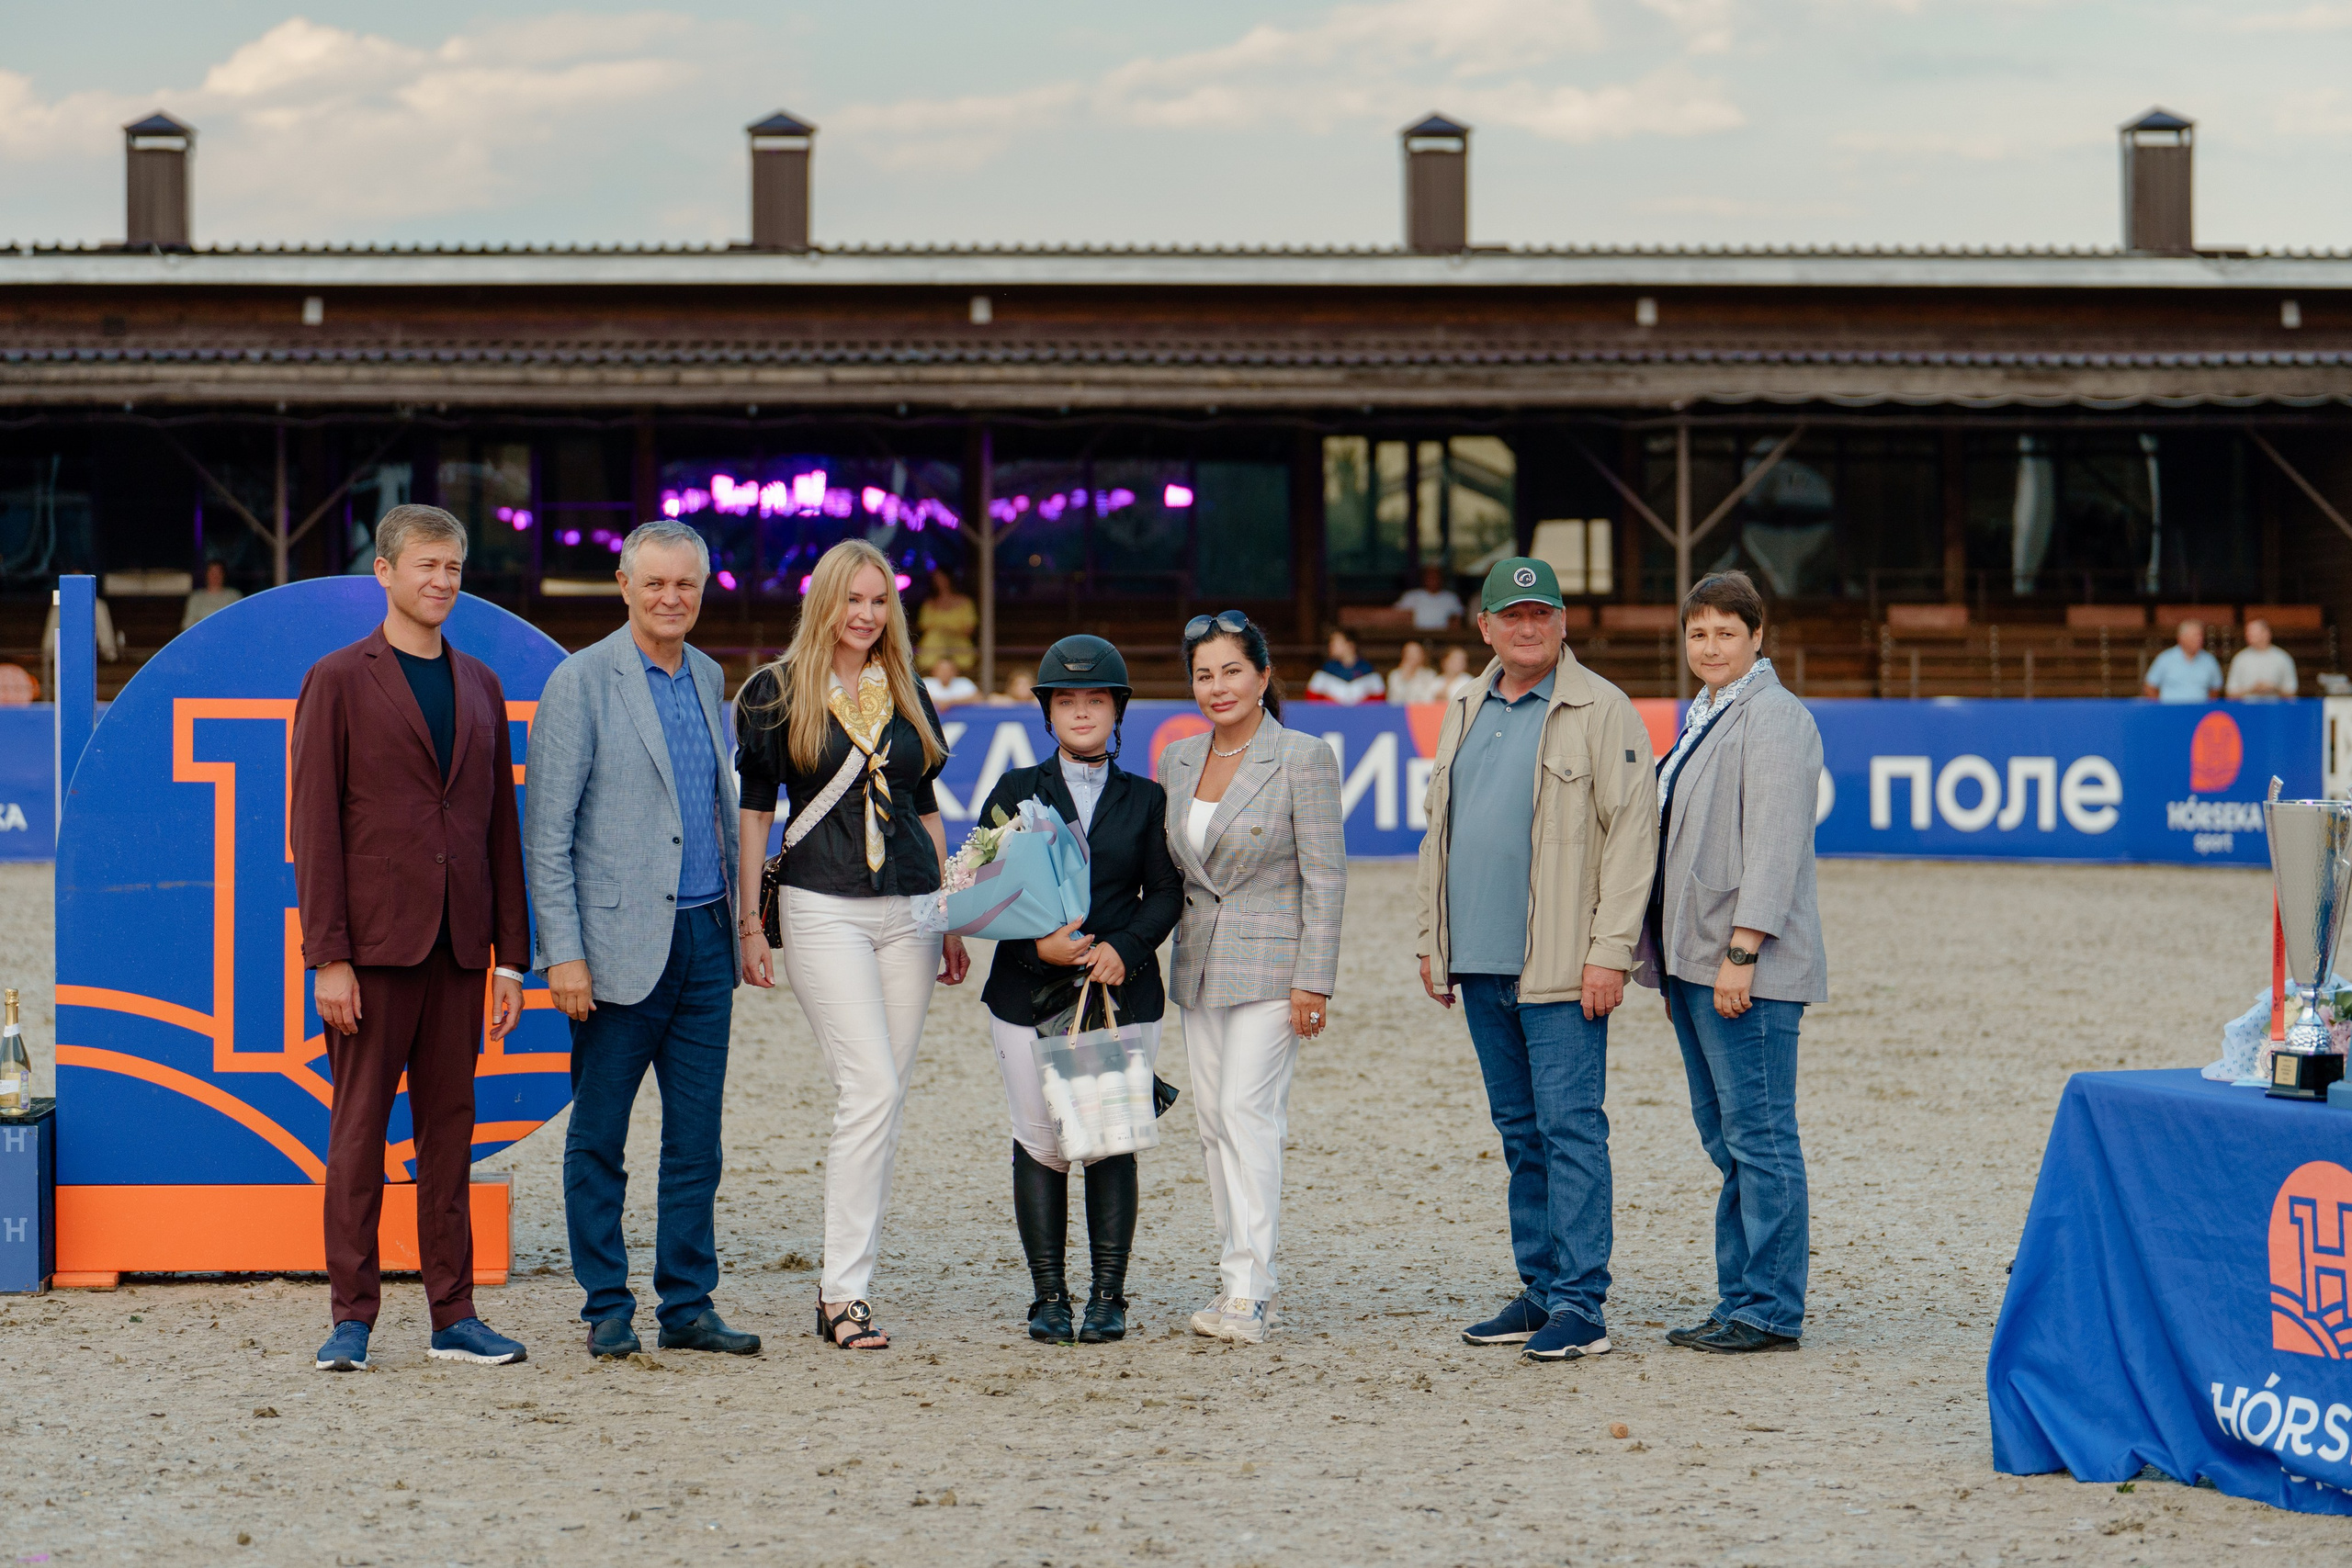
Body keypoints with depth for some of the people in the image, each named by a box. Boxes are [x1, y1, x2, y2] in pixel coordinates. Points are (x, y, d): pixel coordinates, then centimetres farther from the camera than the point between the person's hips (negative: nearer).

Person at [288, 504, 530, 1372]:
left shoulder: (480, 685, 14)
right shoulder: (339, 681, -1)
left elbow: (501, 826, 14)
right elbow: (314, 826, -5)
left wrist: (511, 952, 8)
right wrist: (328, 957, -12)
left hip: (458, 943, 5)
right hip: (373, 941, -4)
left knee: (450, 1128, 7)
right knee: (359, 1126, -1)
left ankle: (453, 1315, 11)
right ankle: (352, 1316, 3)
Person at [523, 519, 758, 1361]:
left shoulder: (708, 678, 12)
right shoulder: (581, 682, -6)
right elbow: (547, 832, -8)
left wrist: (741, 919, 15)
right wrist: (565, 952, -14)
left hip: (705, 940, 6)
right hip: (622, 944, -5)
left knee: (696, 1141, 7)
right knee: (599, 1142, 2)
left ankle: (687, 1306, 14)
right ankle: (607, 1309, 10)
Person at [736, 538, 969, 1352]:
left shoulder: (907, 695, 14)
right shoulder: (778, 692, 1)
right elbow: (753, 810, 1)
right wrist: (751, 921, -4)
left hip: (907, 910, 5)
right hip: (822, 908, -5)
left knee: (883, 1097, 3)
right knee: (871, 1088, -16)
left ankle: (845, 1284, 10)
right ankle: (843, 1290, -12)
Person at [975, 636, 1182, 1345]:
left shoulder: (1146, 800, 11)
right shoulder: (1015, 792, 9)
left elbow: (1166, 892, 5)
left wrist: (1124, 947, -13)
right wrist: (1037, 943, -13)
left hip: (1122, 993, 0)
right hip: (1030, 994, 0)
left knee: (1113, 1144, -3)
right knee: (1040, 1144, -2)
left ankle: (1108, 1298, 5)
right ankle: (1049, 1298, 6)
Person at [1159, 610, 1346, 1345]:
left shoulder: (1303, 759, -8)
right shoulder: (1179, 760, 10)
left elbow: (1325, 877, -9)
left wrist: (1313, 980, -13)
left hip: (1270, 961, -7)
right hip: (1199, 961, 7)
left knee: (1248, 1109, -14)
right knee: (1213, 1118, 6)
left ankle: (1249, 1293, -15)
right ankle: (1242, 1274, 14)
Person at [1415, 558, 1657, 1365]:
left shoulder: (1601, 711, -6)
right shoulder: (1465, 712, 16)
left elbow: (1631, 835, -11)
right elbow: (1439, 831, 21)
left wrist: (1610, 951, -16)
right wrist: (1432, 941, 15)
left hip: (1559, 966, -7)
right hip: (1480, 964, 7)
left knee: (1570, 1129, -8)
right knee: (1520, 1131, 12)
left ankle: (1579, 1304, -7)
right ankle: (1540, 1290, 18)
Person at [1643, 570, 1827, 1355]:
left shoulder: (1773, 718, -10)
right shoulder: (1702, 717, 19)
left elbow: (1774, 846, -16)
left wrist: (1740, 953, -20)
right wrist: (1673, 964, 21)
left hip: (1746, 968, -9)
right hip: (1693, 960, 9)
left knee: (1759, 1136, -5)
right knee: (1725, 1136, 11)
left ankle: (1769, 1310, -1)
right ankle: (1740, 1299, 15)